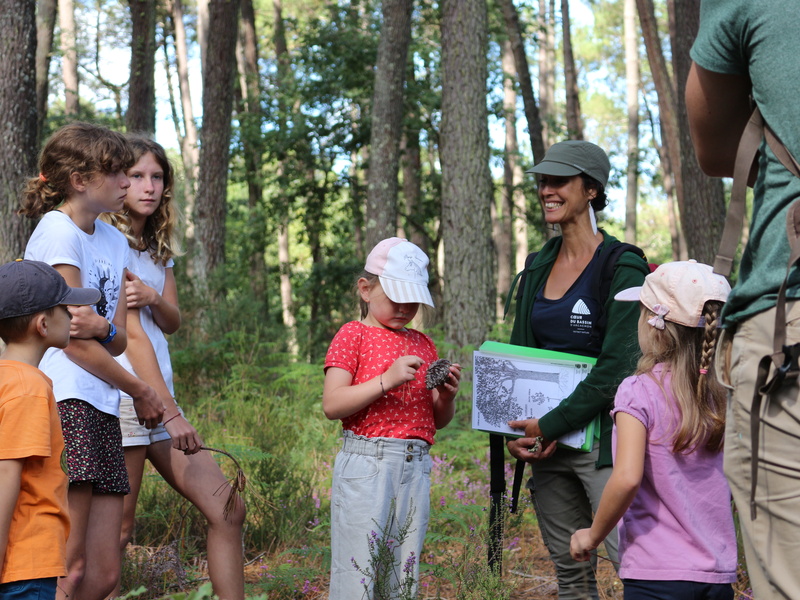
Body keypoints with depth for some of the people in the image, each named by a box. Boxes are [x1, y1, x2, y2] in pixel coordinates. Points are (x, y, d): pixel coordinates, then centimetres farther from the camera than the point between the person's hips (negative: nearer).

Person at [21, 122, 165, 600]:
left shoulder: (115, 242, 20)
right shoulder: (58, 231, -6)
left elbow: (118, 341, 14)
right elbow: (73, 341, -8)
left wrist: (103, 327, -11)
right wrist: (141, 391, 2)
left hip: (101, 411, 9)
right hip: (63, 402, -9)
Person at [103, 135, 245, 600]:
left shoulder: (157, 247, 17)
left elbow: (172, 323, 10)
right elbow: (131, 332, -14)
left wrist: (154, 297, -15)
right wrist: (171, 412, -16)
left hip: (160, 395, 8)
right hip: (125, 396, -8)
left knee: (227, 509, 2)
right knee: (119, 531, -7)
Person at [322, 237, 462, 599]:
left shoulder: (424, 345, 16)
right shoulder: (353, 335, 0)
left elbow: (438, 421, 20)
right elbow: (332, 405, -12)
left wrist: (446, 396, -1)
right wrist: (387, 379, -18)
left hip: (416, 467, 5)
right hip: (366, 464, -5)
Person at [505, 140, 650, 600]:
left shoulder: (622, 269, -8)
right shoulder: (538, 268, 13)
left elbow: (615, 369, -14)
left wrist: (549, 427, -16)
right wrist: (514, 430, 1)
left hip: (601, 438, -7)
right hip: (545, 441, 7)